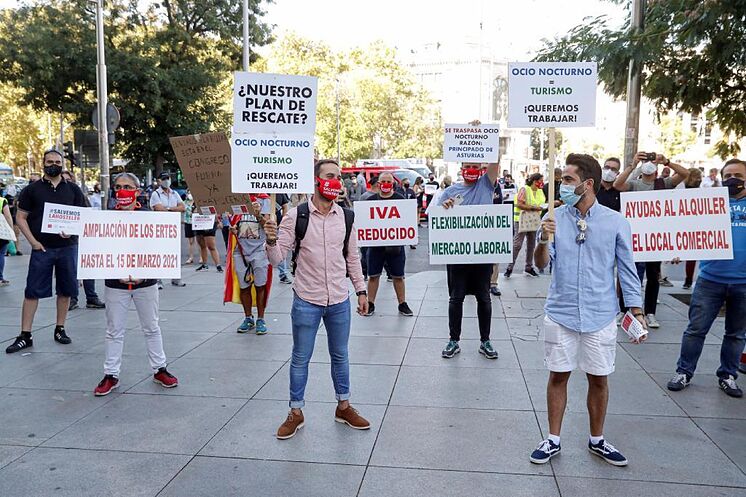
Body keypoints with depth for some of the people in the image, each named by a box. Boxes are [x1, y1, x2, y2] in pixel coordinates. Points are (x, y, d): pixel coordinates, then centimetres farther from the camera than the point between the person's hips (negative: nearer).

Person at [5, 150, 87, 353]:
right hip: (41, 248, -1)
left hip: (68, 247, 2)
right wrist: (33, 241, -7)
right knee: (32, 291, 0)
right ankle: (25, 335, 6)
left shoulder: (73, 190, 8)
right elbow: (20, 217, 4)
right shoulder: (32, 189, 5)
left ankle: (60, 329, 21)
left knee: (65, 290, 8)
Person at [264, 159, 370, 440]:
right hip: (306, 301, -3)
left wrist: (361, 290, 8)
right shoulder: (296, 216, -9)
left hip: (339, 300, 3)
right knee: (300, 358, 10)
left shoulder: (345, 217, 1)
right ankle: (296, 413, 26)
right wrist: (271, 241, -30)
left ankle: (343, 407, 33)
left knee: (340, 356, 16)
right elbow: (277, 258, -9)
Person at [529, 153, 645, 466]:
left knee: (599, 379, 11)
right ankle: (553, 440, 23)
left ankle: (597, 440, 31)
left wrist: (637, 312, -1)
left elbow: (627, 269, 3)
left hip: (600, 316, 0)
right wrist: (544, 240, -25)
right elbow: (542, 263, -5)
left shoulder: (615, 222, -2)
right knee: (558, 376, 8)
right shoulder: (555, 218, 0)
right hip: (561, 313, 0)